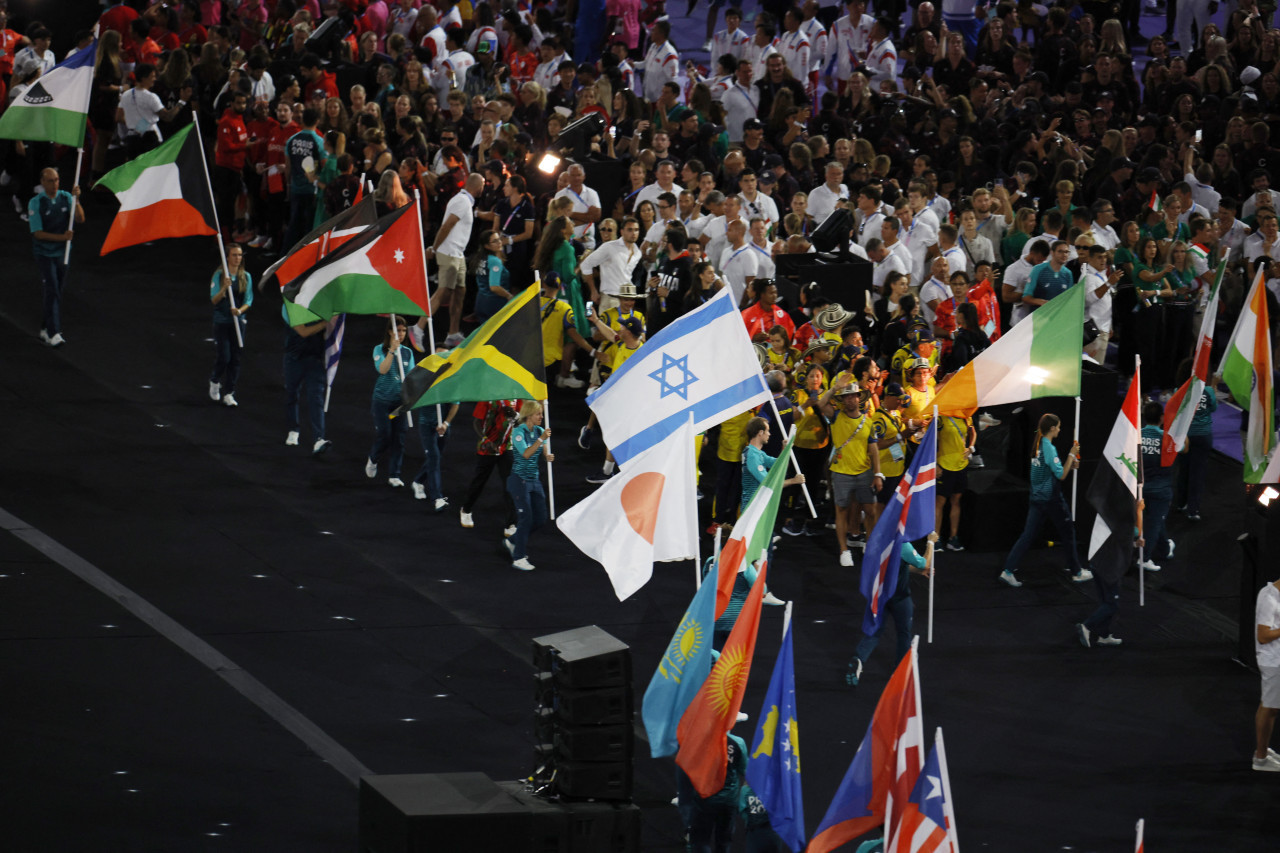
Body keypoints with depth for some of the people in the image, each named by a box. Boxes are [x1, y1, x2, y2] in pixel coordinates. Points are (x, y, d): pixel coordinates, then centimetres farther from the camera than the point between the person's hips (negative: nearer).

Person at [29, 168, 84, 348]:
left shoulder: (65, 197, 0)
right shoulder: (35, 203, -11)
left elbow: (80, 218, -10)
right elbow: (38, 233, -15)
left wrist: (76, 200, -26)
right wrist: (62, 237, -25)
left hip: (62, 252, 4)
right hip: (44, 254, -4)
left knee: (56, 292, 10)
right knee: (52, 292, -14)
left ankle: (45, 329, 23)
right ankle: (53, 334, -16)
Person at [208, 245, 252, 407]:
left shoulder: (246, 277, 5)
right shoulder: (219, 275, -3)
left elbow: (248, 300, 5)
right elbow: (214, 300, -6)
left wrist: (240, 310, -16)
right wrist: (224, 288, -24)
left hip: (238, 321, 3)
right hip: (221, 321, -3)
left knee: (235, 358, 0)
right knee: (223, 357, -6)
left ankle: (228, 393, 7)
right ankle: (214, 381, 24)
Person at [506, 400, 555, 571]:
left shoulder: (539, 431, 7)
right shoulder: (518, 432, -13)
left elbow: (546, 453, 2)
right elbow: (526, 454, -24)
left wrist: (550, 456, -21)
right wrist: (541, 439, -31)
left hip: (534, 480, 7)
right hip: (519, 479, -7)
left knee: (540, 519, 7)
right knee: (526, 518, -8)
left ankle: (512, 541, 28)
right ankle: (518, 558, 0)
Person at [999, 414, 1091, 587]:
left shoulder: (1038, 446, 9)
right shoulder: (1049, 448, -17)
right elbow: (1061, 475, -16)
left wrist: (1070, 465, 14)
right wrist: (1071, 455, -11)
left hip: (1037, 499, 8)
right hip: (1052, 499, -8)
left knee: (1027, 535, 5)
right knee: (1068, 533, 8)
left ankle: (1008, 570, -4)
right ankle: (1077, 572, 17)